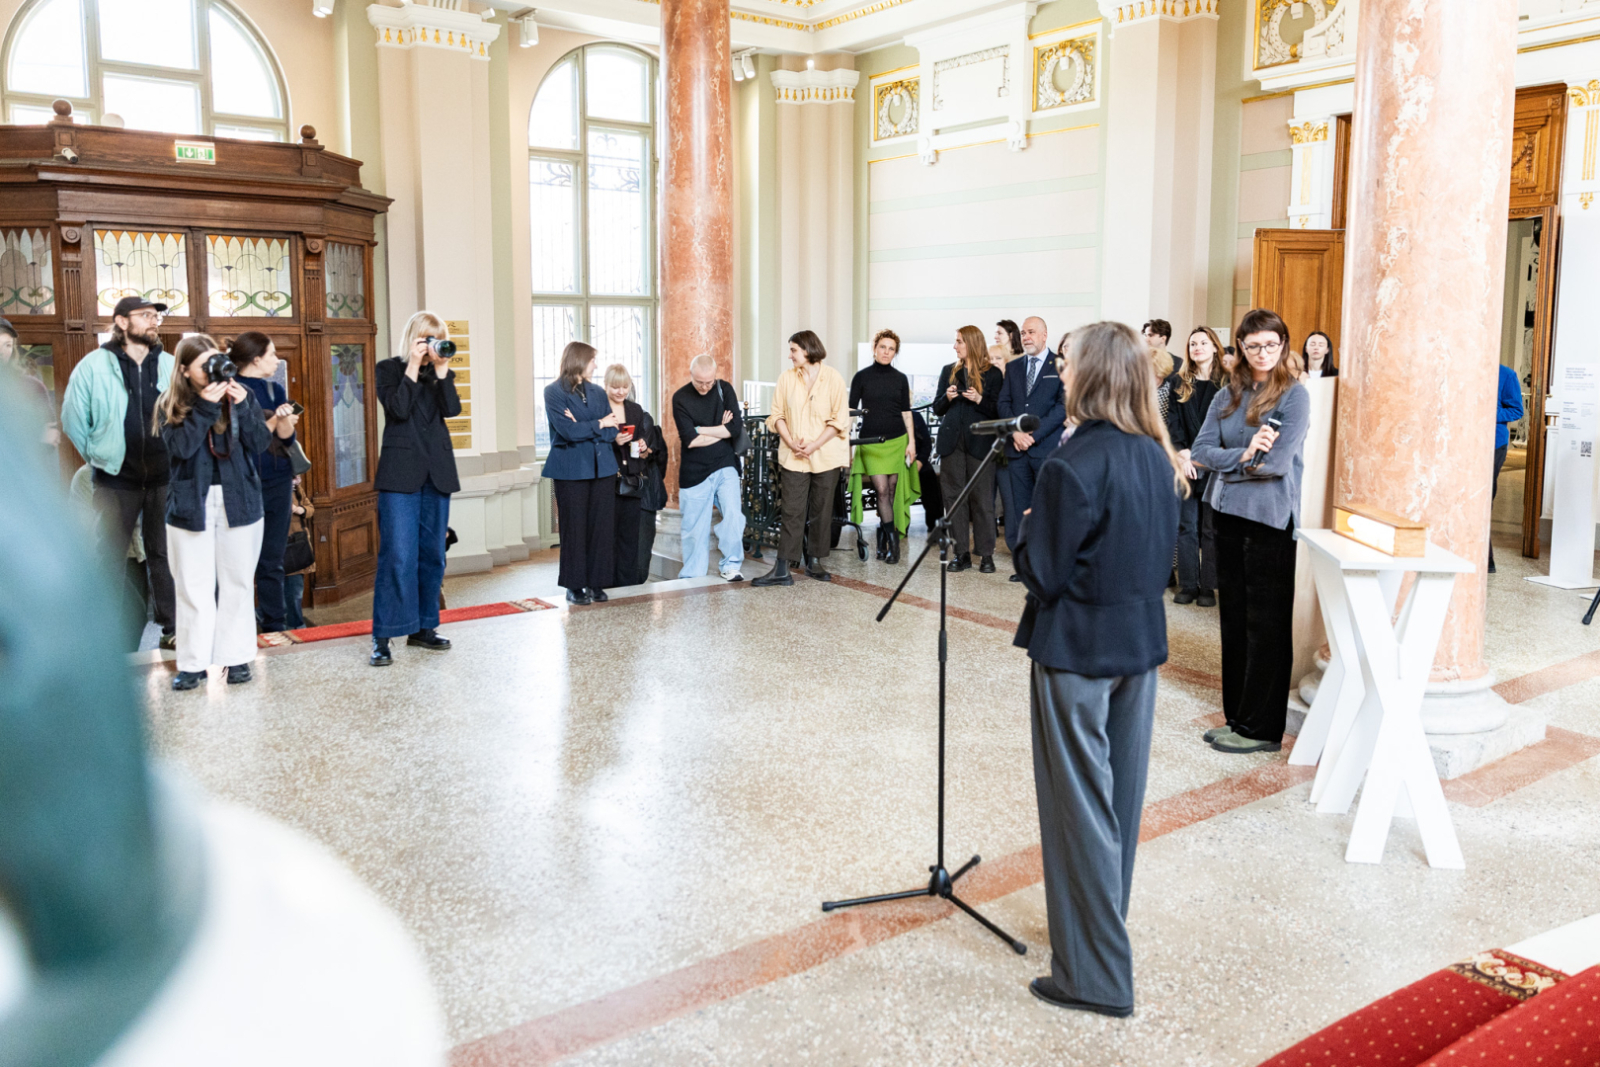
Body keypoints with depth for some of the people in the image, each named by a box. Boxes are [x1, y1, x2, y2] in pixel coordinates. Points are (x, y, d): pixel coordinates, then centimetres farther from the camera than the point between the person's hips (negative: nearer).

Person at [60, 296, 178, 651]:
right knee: (110, 556, 6)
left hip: (163, 475, 2)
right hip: (117, 478, -2)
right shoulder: (94, 365, -4)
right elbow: (73, 418, 2)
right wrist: (98, 456, 3)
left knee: (163, 554, 9)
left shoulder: (170, 365, 4)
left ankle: (172, 627, 15)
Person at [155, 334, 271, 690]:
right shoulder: (170, 404, 1)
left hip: (238, 502, 1)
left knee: (237, 583, 6)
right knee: (194, 587, 1)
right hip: (191, 505, -1)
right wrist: (205, 407, -19)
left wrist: (241, 406, -17)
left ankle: (237, 657, 14)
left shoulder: (241, 395, 4)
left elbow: (259, 444, -5)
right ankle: (193, 663, 8)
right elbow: (180, 447, -14)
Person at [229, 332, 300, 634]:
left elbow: (286, 437, 3)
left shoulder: (275, 390, 12)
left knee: (272, 562, 8)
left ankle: (273, 626, 13)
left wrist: (285, 422, -17)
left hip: (278, 483, 5)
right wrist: (274, 422, -19)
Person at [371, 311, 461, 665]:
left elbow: (452, 409, -4)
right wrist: (413, 367, -13)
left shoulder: (442, 373, 13)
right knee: (398, 556, -11)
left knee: (432, 554, 9)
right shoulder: (389, 369, 2)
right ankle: (382, 637, -8)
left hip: (437, 473, 5)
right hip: (400, 474, -5)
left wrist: (442, 370, -11)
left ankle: (423, 627, 19)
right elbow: (399, 409, -14)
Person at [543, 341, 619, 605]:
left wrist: (581, 428, -10)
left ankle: (596, 583, 10)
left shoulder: (598, 392, 14)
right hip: (572, 470, -5)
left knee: (603, 526, 2)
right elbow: (567, 430, -14)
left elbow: (611, 432, 4)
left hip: (602, 468, 5)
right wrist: (599, 424, -4)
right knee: (574, 527, 0)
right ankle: (574, 586, 9)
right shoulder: (554, 392, -2)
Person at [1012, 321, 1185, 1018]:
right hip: (1142, 639, 8)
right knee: (1121, 793, 19)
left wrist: (1026, 526, -1)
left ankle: (1095, 974, 10)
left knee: (1080, 802, 1)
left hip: (1077, 649, -8)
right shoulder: (1156, 457, 4)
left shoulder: (1075, 464, -21)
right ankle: (1103, 928, 38)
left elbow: (1042, 572, -18)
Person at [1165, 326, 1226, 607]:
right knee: (1186, 526, 4)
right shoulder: (1179, 383, 9)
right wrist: (1183, 455, -9)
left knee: (1211, 528, 1)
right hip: (1184, 464, 2)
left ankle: (1208, 587, 6)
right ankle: (1188, 584, 10)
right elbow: (1173, 423, 4)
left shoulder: (1226, 383, 2)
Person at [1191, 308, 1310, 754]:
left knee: (1266, 625, -1)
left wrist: (1227, 464, -5)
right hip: (1228, 514, 6)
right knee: (1233, 618, 12)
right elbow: (1201, 450, 0)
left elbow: (1278, 462, -16)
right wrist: (1243, 454, -16)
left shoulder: (1294, 395, -7)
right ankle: (1236, 717, 22)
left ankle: (1262, 728, 7)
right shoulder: (1228, 394, 10)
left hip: (1270, 518, -6)